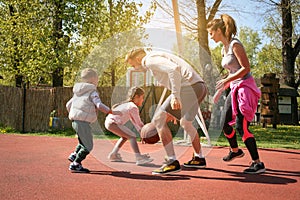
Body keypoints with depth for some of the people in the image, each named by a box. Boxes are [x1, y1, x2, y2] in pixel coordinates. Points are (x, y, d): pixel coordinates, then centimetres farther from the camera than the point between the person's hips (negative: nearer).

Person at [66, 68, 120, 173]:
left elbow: (68, 105, 24)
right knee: (88, 146, -3)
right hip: (83, 122, -9)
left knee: (83, 142, 27)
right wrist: (112, 112, -15)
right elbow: (99, 105, -20)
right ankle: (75, 164, -4)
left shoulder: (77, 93, 19)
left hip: (75, 120, 9)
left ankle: (74, 155, 20)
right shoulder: (92, 92, -6)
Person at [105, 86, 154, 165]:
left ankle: (113, 154, 32)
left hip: (108, 122, 11)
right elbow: (139, 123, -6)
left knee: (125, 137, 27)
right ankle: (138, 157, -27)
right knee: (132, 136, -16)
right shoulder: (133, 107, -10)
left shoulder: (128, 104, 21)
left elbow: (134, 122, 22)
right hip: (113, 123, -11)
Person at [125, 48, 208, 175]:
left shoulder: (150, 60, -3)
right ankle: (199, 159, 40)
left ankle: (172, 162, -9)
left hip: (189, 87, -10)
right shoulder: (157, 57, 28)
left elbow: (174, 69, -20)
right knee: (186, 123, 28)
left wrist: (175, 96, -23)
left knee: (159, 119, -6)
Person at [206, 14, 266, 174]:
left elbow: (246, 68, -18)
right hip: (235, 89, 9)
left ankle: (258, 163, -6)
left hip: (245, 87, -9)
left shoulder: (235, 45, -12)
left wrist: (226, 81, -21)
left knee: (241, 127, -13)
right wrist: (220, 90, 18)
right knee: (224, 123, 13)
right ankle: (235, 150, 38)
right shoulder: (224, 49, 15)